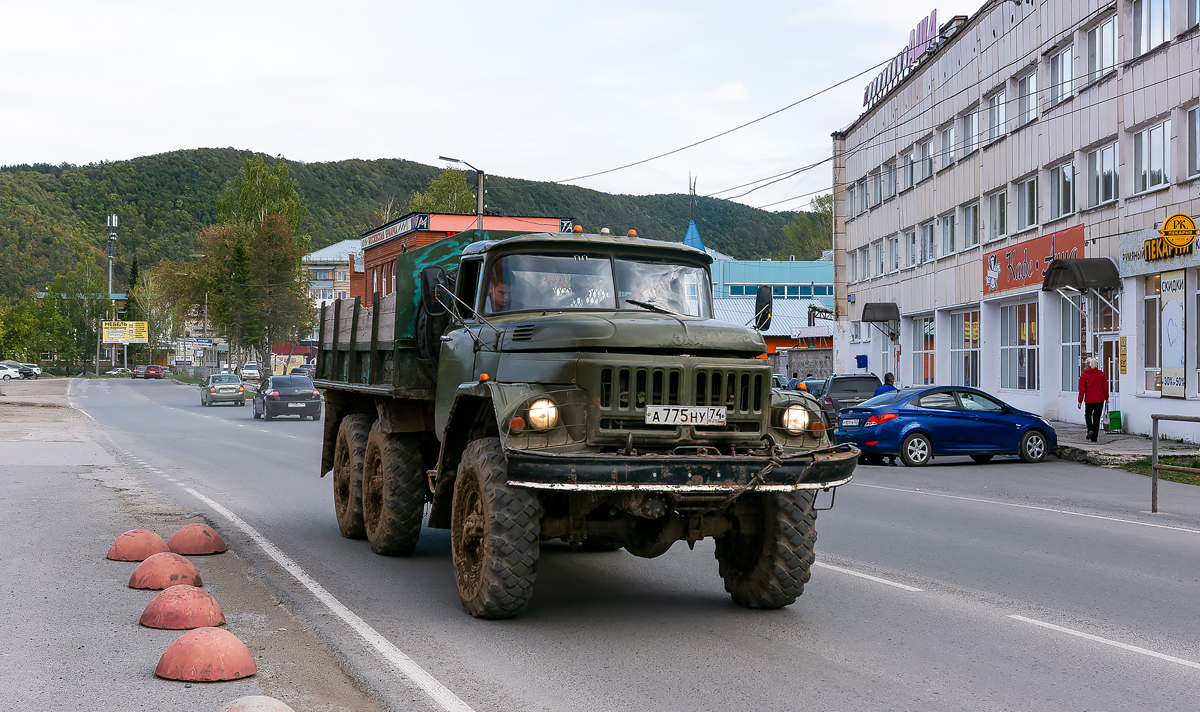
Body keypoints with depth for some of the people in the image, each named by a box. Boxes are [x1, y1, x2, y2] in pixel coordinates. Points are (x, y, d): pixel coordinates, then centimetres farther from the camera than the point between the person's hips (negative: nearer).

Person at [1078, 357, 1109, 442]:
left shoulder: (1084, 374, -6)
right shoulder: (1101, 374, -2)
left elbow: (1082, 389, -5)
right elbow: (1105, 387, 4)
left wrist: (1080, 401, -1)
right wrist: (1106, 398, 17)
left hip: (1089, 400, -1)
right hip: (1100, 400, 1)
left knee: (1087, 415, 18)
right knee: (1096, 418, 8)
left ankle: (1090, 429, -9)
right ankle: (1094, 438, 8)